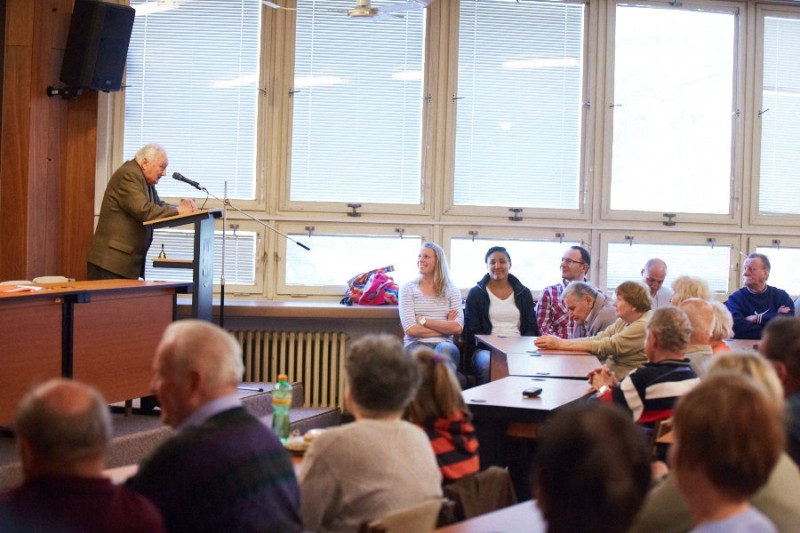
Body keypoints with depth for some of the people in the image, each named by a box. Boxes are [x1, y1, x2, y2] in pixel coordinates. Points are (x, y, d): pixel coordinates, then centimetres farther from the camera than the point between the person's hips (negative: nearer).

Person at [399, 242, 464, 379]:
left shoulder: (452, 290, 14)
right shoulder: (408, 289, 8)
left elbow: (458, 328, 0)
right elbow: (410, 329, -4)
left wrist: (423, 320, -5)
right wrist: (445, 327, -2)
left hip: (444, 344, 1)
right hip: (416, 344, -1)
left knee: (445, 350, -37)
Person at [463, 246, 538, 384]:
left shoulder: (524, 293, 19)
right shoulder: (475, 294, 11)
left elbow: (531, 329, 15)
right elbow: (472, 331, 5)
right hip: (486, 348, -1)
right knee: (488, 365, -38)